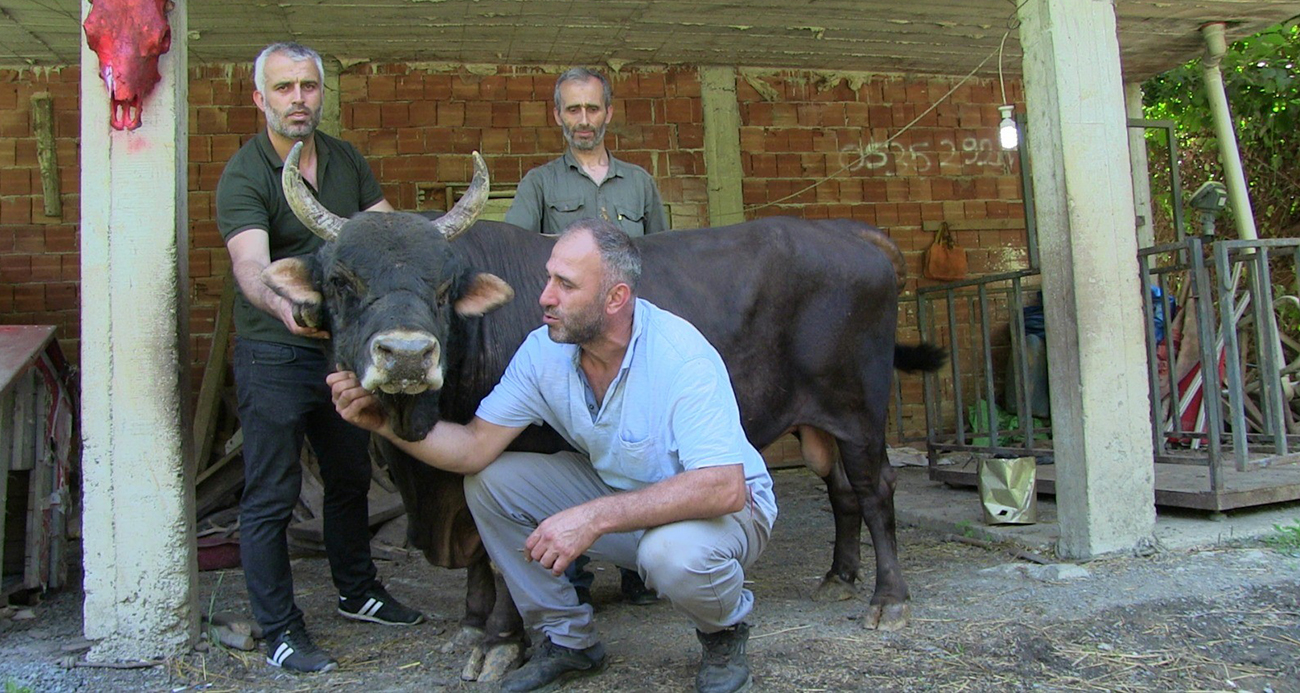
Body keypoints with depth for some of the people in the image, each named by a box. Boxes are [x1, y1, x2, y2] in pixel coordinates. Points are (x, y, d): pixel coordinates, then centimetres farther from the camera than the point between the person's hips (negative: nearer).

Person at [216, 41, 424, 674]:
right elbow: (251, 266, -31)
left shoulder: (346, 160, 6)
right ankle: (280, 632, 14)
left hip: (342, 346, 7)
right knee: (270, 496, 1)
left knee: (351, 478, 19)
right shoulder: (243, 176, -14)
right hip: (274, 353, -6)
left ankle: (357, 593, 38)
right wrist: (282, 303, -51)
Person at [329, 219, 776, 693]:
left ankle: (725, 632, 1)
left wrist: (596, 518, -43)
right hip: (615, 490, 6)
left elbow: (725, 488, -38)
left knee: (674, 551, -40)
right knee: (488, 483, -8)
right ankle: (568, 640, 9)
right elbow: (476, 447, -10)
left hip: (724, 506, -5)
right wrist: (385, 420, -26)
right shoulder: (545, 350, -11)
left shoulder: (681, 356, -30)